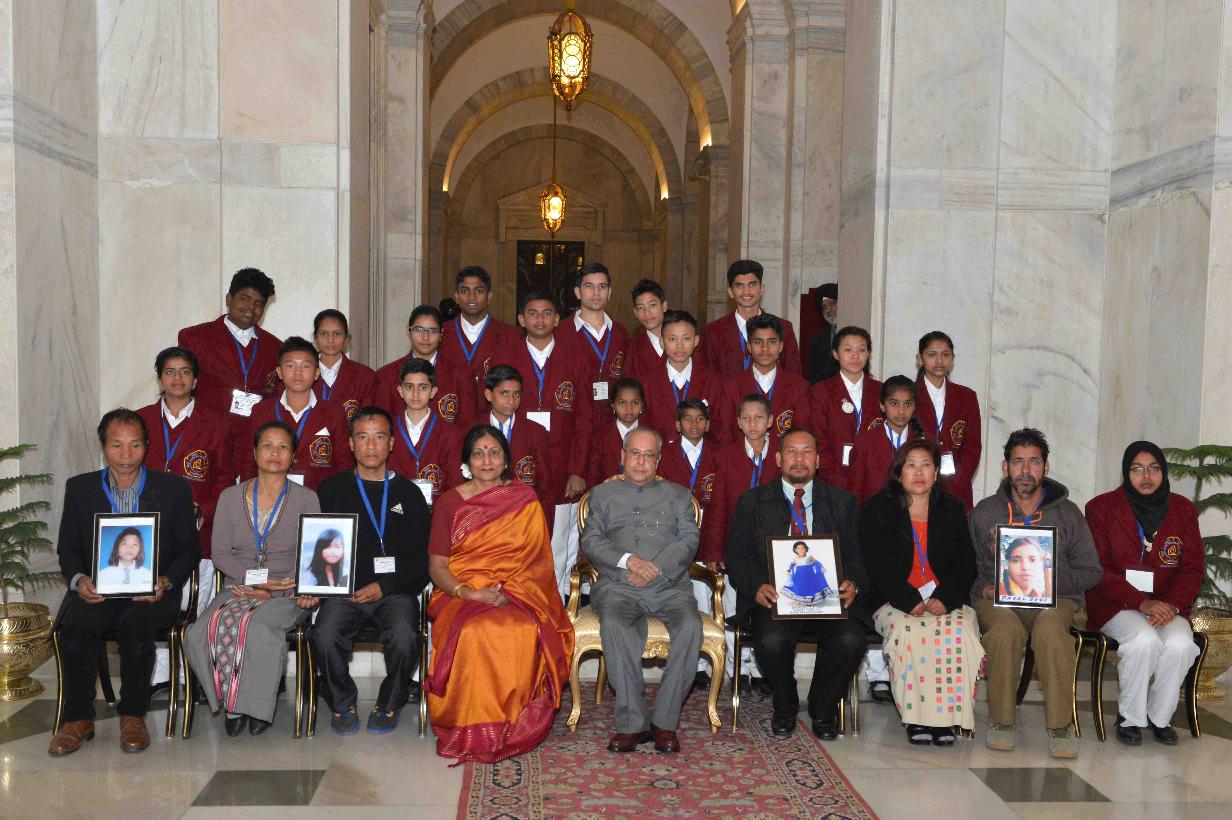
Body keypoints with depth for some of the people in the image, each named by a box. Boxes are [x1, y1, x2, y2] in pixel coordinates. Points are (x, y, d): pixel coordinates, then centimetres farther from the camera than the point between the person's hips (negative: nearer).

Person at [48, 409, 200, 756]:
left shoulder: (173, 488, 9)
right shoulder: (80, 488, 14)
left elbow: (189, 549, 7)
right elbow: (67, 548, 13)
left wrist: (165, 582, -12)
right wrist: (78, 579, -10)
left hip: (152, 594, -2)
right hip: (96, 591, 2)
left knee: (135, 624, -34)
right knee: (77, 624, -31)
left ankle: (133, 715, -16)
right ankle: (77, 718, -14)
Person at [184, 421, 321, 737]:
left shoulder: (306, 499, 6)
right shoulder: (231, 497, 13)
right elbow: (220, 553, 7)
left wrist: (271, 591, -12)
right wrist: (254, 580, -10)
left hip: (286, 594, -2)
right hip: (237, 589, 3)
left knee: (259, 628, -36)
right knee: (199, 633, -28)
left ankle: (258, 705, -13)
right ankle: (232, 702, -8)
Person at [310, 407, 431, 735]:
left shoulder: (408, 494, 11)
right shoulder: (332, 489, 14)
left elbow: (422, 561, 6)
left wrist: (384, 586, -8)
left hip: (394, 591, 0)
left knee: (404, 638, -30)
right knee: (325, 636, -29)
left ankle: (389, 705, -2)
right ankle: (343, 704, -2)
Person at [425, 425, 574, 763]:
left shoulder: (524, 500, 11)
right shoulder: (450, 503, 10)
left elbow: (536, 559, 5)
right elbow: (437, 566, 4)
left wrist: (510, 592, -13)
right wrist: (469, 594, -15)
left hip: (515, 597, 0)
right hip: (460, 594, 0)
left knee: (525, 632, -34)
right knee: (473, 632, -35)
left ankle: (512, 727, -17)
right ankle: (472, 730, -19)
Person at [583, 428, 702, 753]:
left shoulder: (678, 495, 22)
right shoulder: (603, 494, 21)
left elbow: (689, 540, 7)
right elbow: (591, 541, 7)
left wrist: (655, 567, -10)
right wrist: (628, 560, -11)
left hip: (669, 584, 1)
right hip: (617, 585, -1)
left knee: (690, 626, -31)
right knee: (614, 625, -35)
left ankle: (665, 721, -22)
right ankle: (632, 722, -28)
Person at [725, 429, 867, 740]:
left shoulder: (842, 502, 15)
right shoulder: (752, 502, 11)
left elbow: (856, 555, 11)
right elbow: (737, 556, 5)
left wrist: (852, 583, -12)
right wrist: (757, 587, -16)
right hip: (775, 597, -1)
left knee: (851, 639, -29)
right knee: (771, 641, -33)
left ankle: (823, 710, 1)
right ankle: (785, 708, 1)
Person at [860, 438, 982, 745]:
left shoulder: (953, 509, 15)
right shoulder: (876, 510, 7)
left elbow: (966, 564, 8)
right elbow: (878, 566, -3)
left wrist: (944, 599, -11)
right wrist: (910, 602, -17)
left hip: (947, 601, 2)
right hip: (895, 601, -2)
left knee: (960, 631, -30)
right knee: (908, 631, -34)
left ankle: (948, 715, -21)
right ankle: (916, 717, -24)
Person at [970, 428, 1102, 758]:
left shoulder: (1068, 514, 10)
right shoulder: (984, 512, 11)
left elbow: (1091, 571, 9)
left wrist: (1051, 580, -8)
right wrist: (983, 587, -10)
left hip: (1054, 598, 0)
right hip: (997, 599, 0)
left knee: (1050, 629, -36)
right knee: (1005, 630, -36)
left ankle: (1060, 724, -23)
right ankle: (1001, 720, -19)